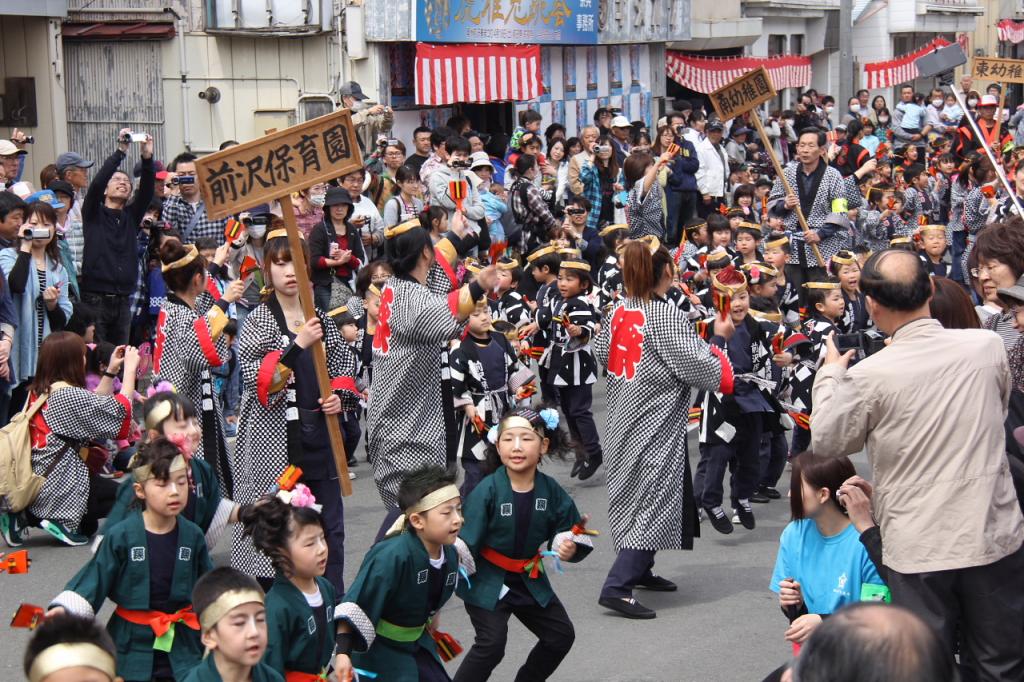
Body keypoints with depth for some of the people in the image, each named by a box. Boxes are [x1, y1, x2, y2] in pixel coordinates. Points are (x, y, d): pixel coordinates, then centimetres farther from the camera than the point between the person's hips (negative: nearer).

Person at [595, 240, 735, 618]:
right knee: (652, 499, -6)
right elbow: (696, 366, -18)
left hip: (623, 416, 8)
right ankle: (617, 586, -14)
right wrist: (717, 339, -1)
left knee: (634, 494, 20)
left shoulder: (618, 311, 2)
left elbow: (602, 352, 17)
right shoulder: (666, 315, -19)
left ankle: (638, 569, 32)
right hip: (656, 421, -8)